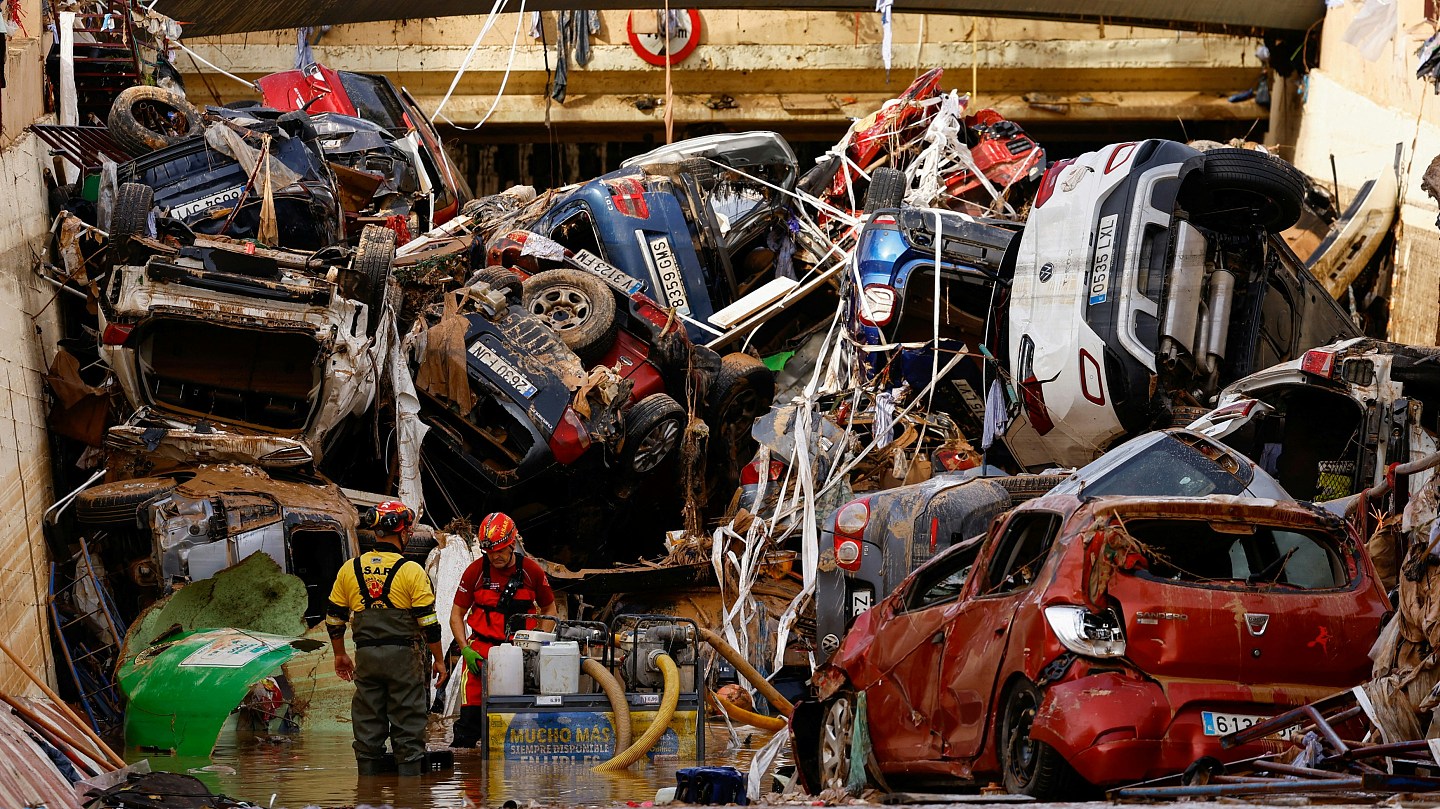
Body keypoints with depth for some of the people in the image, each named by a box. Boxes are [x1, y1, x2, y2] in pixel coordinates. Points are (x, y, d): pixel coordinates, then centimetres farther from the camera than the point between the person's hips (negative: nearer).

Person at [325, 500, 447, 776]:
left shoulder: (350, 569, 5)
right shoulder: (411, 571, -7)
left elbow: (334, 618, 12)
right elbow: (428, 622, -8)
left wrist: (340, 654, 25)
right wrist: (438, 659, 3)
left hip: (366, 657, 4)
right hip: (403, 656, -4)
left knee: (367, 728, 9)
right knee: (408, 726, 2)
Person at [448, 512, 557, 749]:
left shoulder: (532, 571, 1)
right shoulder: (475, 571, -1)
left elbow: (549, 609, 14)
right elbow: (457, 614, 7)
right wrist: (466, 649, -5)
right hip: (482, 647, -1)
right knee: (472, 710, -8)